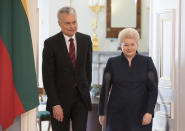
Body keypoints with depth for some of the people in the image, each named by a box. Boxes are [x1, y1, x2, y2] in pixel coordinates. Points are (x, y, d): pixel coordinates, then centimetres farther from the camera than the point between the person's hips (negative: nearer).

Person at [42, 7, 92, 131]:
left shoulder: (86, 40, 3)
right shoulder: (50, 43, -9)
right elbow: (48, 77, -10)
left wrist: (86, 91, 10)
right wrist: (55, 104, -14)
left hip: (81, 98, 2)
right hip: (60, 98, -2)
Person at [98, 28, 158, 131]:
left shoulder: (147, 62, 2)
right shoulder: (112, 63, 3)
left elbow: (153, 89, -3)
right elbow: (105, 89, 6)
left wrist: (149, 112, -12)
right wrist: (102, 113, 6)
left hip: (140, 115, 0)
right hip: (117, 114, 0)